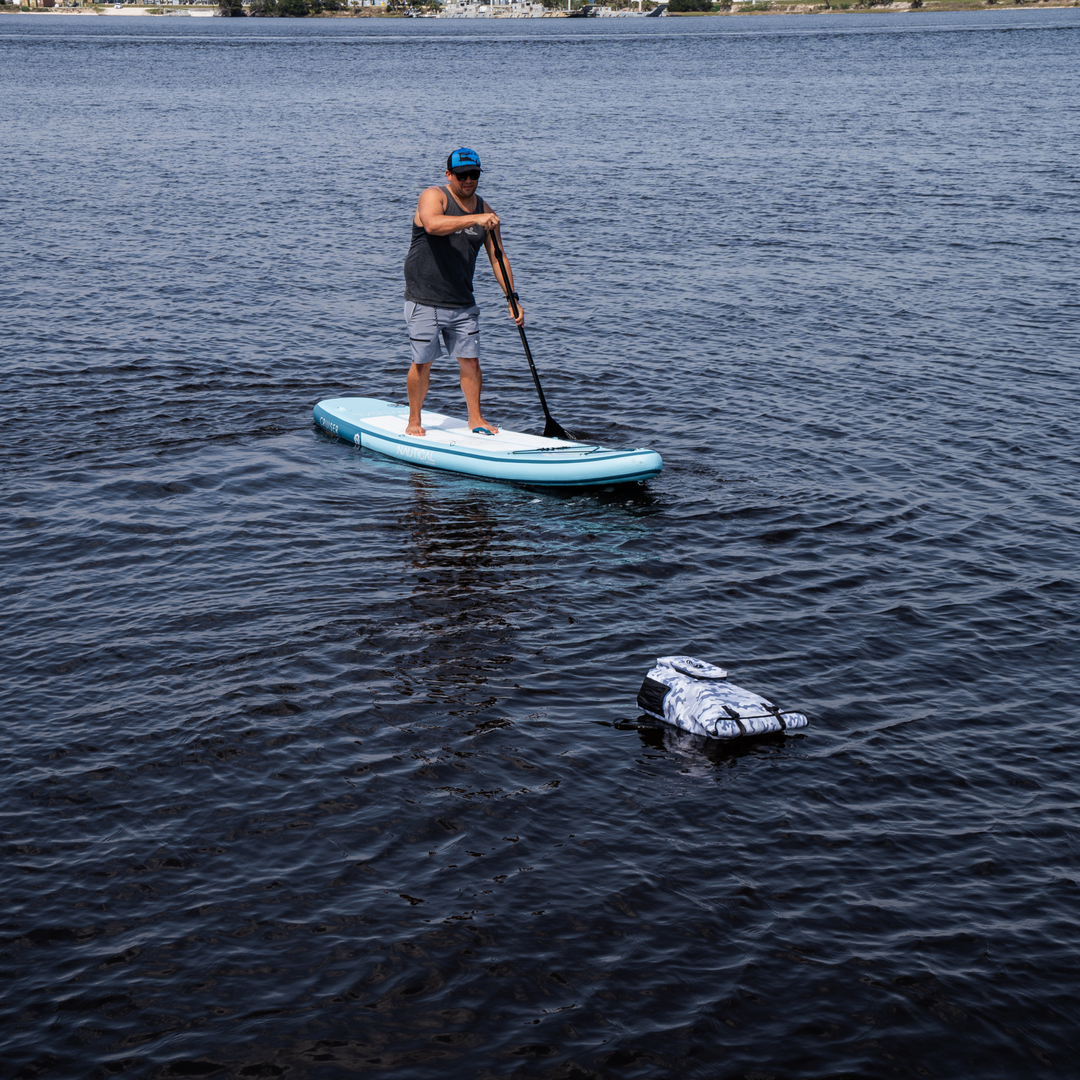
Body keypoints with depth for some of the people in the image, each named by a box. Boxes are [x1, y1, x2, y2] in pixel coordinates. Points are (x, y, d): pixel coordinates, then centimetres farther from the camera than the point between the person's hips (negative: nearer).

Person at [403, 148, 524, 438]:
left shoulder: (485, 212, 8)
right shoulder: (433, 196, -8)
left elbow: (498, 258, 10)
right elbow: (432, 224, -32)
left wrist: (513, 299, 2)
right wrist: (474, 219, -38)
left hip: (463, 304, 5)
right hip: (424, 301, -5)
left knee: (470, 360, 5)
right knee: (422, 362, 1)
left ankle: (475, 418, 20)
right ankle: (414, 420, 15)